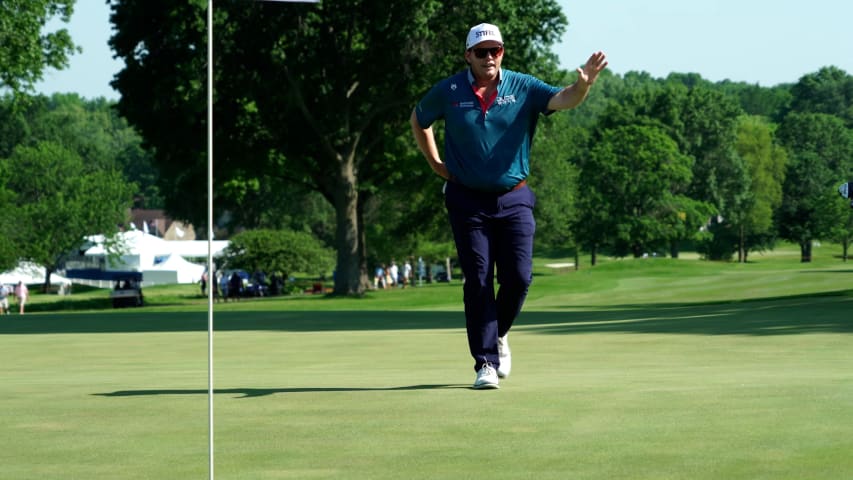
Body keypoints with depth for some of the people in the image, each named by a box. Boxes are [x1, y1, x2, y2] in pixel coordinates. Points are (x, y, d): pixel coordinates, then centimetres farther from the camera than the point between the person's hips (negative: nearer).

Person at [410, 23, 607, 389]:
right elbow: (419, 120, 16)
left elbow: (562, 99, -19)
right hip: (467, 200, -1)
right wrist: (435, 163, 10)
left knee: (518, 276, -5)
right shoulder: (448, 92, -2)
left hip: (513, 198, 1)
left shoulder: (522, 87, -3)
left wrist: (582, 86, -41)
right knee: (478, 281, -3)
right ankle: (485, 363, 1)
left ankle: (498, 334, 24)